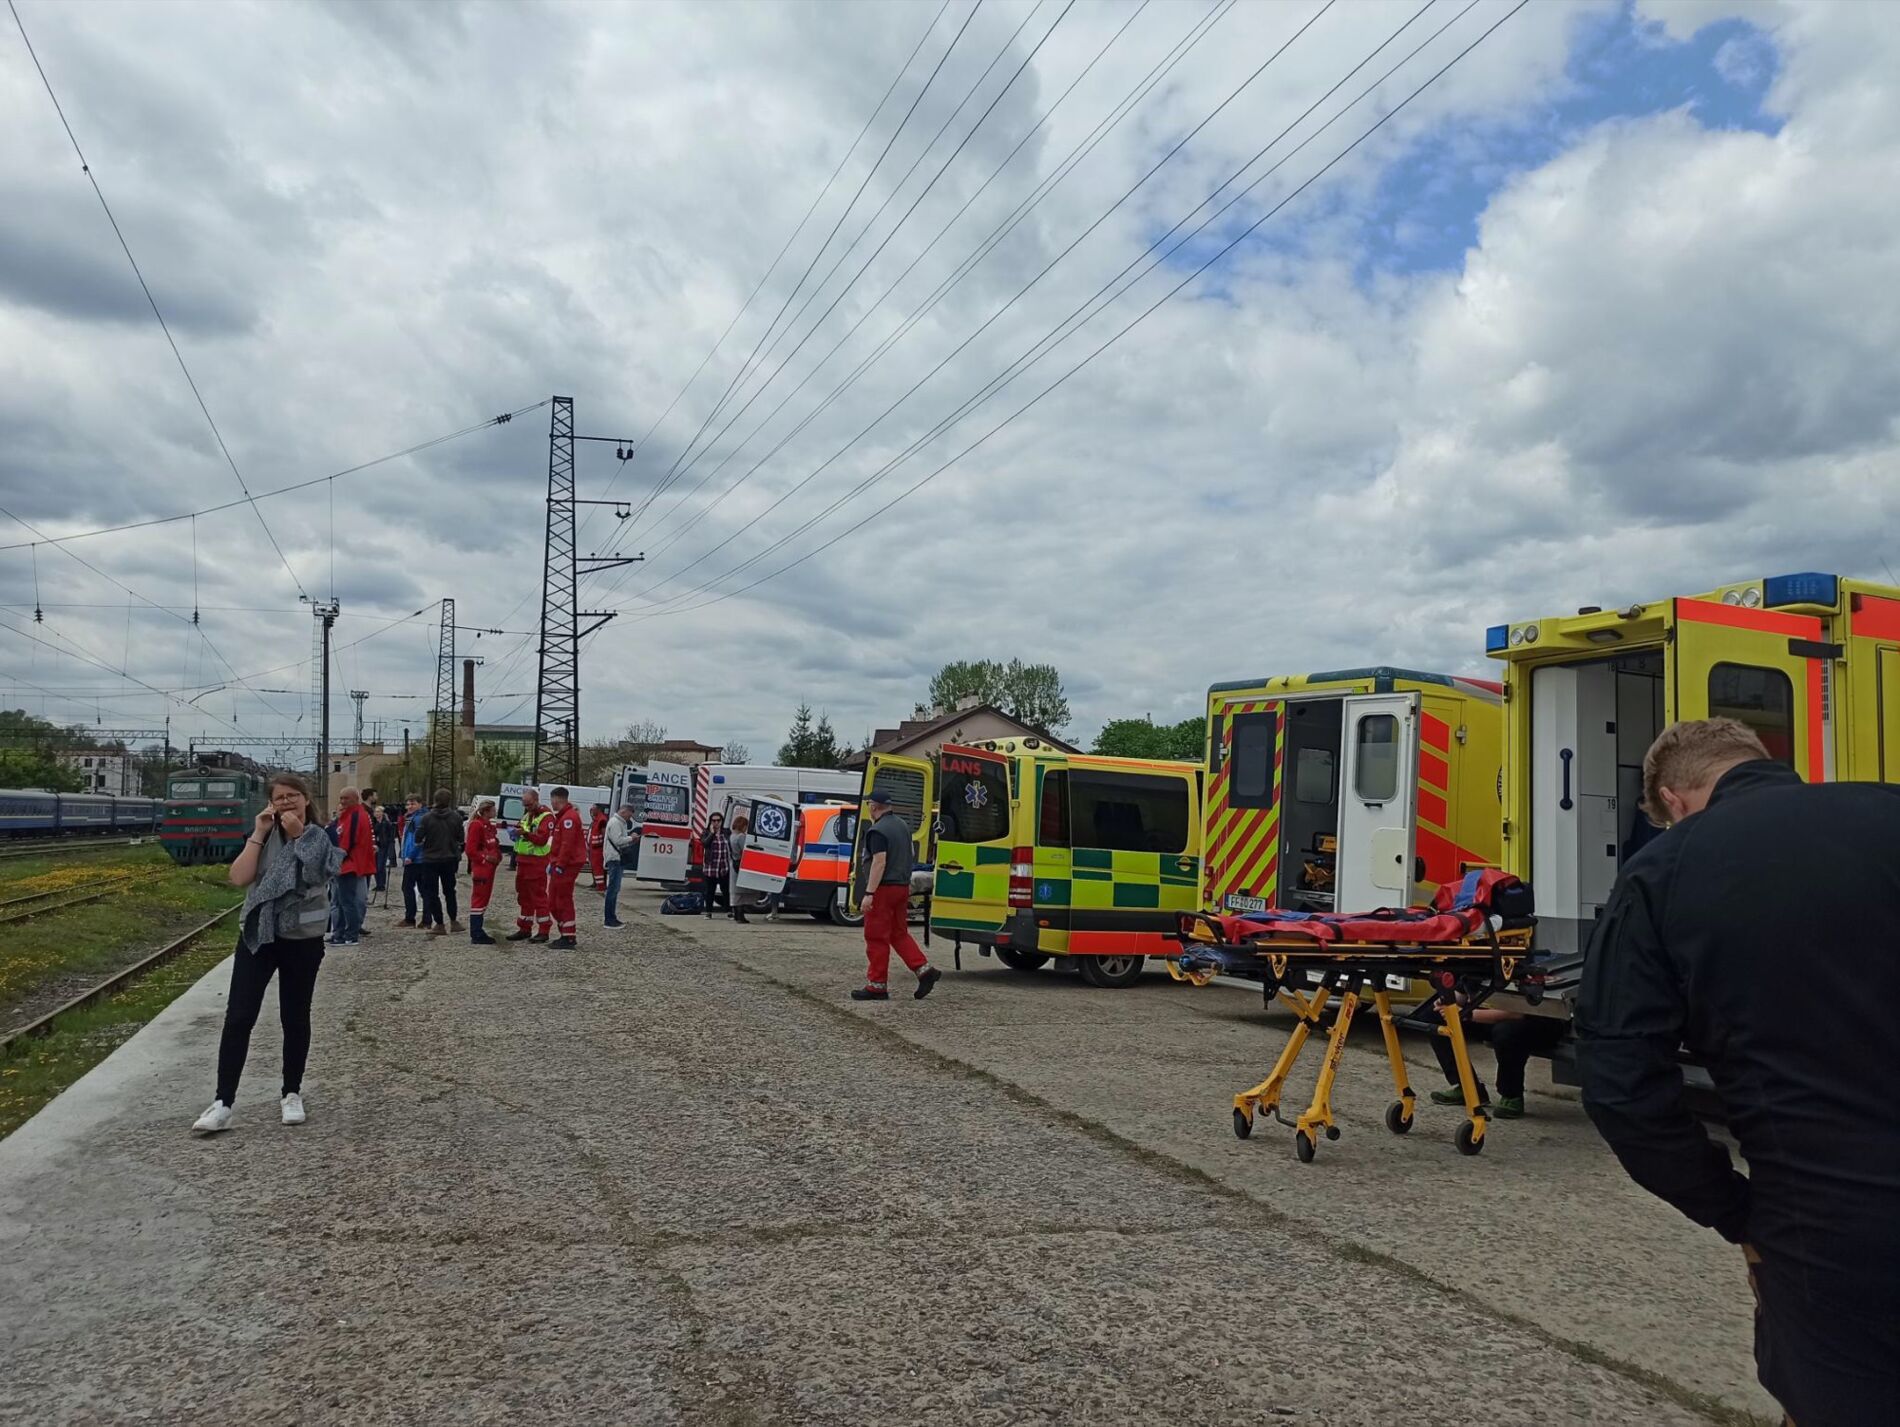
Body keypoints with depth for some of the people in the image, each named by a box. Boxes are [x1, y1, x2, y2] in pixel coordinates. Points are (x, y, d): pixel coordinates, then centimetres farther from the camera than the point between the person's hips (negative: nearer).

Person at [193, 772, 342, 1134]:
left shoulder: (322, 838, -4)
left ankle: (292, 1094, 24)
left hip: (302, 940, -2)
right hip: (257, 935, 2)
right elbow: (238, 878, -9)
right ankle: (222, 1104, -2)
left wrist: (299, 835, -21)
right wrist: (259, 834, -12)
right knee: (238, 1017, -4)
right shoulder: (262, 835, 4)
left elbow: (317, 876, -22)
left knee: (295, 1018, 9)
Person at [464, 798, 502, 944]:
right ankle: (476, 936, -5)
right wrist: (485, 858, -16)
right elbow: (470, 850, -18)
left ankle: (478, 933, 20)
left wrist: (497, 857, 11)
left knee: (484, 899, 13)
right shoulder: (477, 826, -14)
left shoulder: (489, 826, 16)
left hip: (489, 868, 10)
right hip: (481, 869, -10)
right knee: (479, 899, -7)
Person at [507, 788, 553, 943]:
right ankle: (525, 929, 22)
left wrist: (525, 833, -32)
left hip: (537, 862, -9)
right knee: (523, 896, 13)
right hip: (522, 860, 9)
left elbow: (542, 839, -20)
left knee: (539, 896, -6)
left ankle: (543, 931, -2)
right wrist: (517, 830, 6)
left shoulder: (546, 817, -11)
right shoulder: (526, 815, 17)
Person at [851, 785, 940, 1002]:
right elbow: (911, 855, 22)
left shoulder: (877, 831, -16)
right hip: (902, 886, 9)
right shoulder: (903, 826, 12)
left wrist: (869, 893, -23)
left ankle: (877, 986, 3)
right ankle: (924, 971, 6)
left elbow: (879, 862, -23)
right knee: (899, 933, 17)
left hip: (883, 889, -9)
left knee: (876, 937, -1)